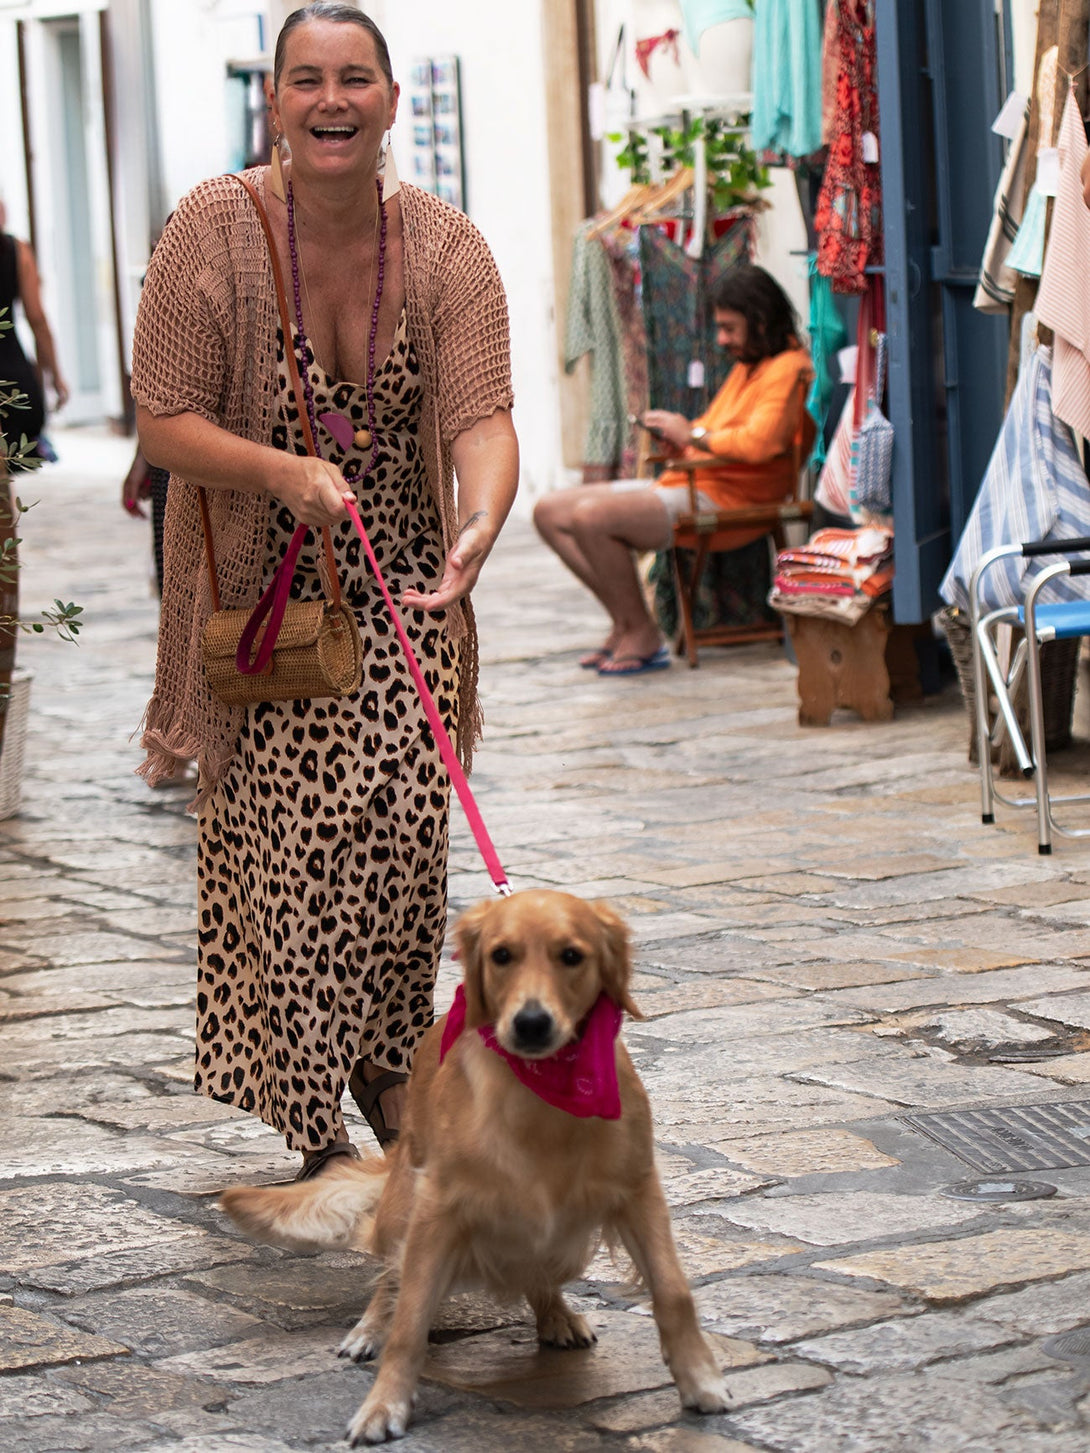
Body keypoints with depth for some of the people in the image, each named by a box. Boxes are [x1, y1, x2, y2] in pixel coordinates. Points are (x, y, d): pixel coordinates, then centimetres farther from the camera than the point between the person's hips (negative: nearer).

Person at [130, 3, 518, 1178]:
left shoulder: (446, 248, -6)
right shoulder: (215, 231, -12)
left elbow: (482, 417, -16)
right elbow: (164, 424, -11)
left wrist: (479, 526, -38)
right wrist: (284, 471, -28)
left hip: (403, 595, 2)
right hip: (265, 601, -2)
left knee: (404, 837, -3)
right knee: (290, 850, -2)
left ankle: (387, 1067, 23)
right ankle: (313, 1129, 13)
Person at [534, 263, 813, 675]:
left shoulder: (787, 369, -10)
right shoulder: (746, 366, 23)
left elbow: (758, 441, -26)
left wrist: (694, 434, -12)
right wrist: (676, 436, 6)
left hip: (722, 498, -11)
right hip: (683, 483, 11)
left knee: (590, 517, -28)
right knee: (550, 512, 3)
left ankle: (642, 636, -13)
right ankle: (623, 623, 0)